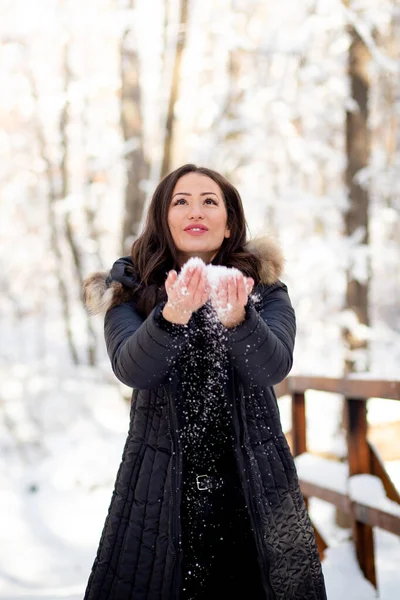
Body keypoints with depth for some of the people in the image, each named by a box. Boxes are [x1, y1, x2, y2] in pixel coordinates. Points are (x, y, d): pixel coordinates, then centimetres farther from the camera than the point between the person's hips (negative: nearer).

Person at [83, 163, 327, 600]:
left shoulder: (265, 288, 3)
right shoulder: (130, 289, 2)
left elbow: (274, 367, -14)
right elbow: (130, 368, -15)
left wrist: (236, 319, -34)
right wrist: (171, 316, -33)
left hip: (253, 488, 1)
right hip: (161, 488, 0)